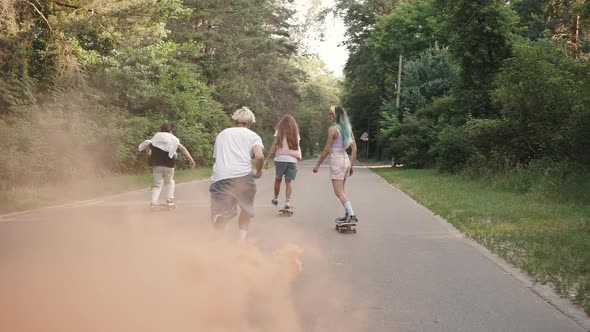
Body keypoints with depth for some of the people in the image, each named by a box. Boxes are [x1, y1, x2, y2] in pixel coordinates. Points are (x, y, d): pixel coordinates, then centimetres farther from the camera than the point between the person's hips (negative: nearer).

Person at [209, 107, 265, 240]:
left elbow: (216, 156, 19)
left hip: (220, 178, 2)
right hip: (242, 176, -2)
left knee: (220, 216, 9)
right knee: (246, 209, 22)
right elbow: (259, 156, -4)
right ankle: (242, 239, 15)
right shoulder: (252, 135, 12)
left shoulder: (221, 134, 24)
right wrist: (259, 172, 12)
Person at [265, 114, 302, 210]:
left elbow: (274, 145, -2)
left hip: (280, 159, -1)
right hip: (292, 159, 1)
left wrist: (268, 158, -1)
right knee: (289, 181, 0)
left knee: (278, 179, 16)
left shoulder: (279, 131, 4)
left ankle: (275, 199, 28)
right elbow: (297, 147, 10)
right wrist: (299, 157, 24)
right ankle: (287, 202, -11)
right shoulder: (295, 132, 12)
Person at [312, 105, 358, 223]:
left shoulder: (332, 129, -13)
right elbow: (354, 148, 8)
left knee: (339, 192, -3)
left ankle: (352, 215, -8)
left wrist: (318, 165, -5)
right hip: (345, 159, 8)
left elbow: (327, 149, -13)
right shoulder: (347, 129, 8)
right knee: (341, 190, 19)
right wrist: (351, 165, 14)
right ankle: (348, 214, 20)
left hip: (336, 160, -8)